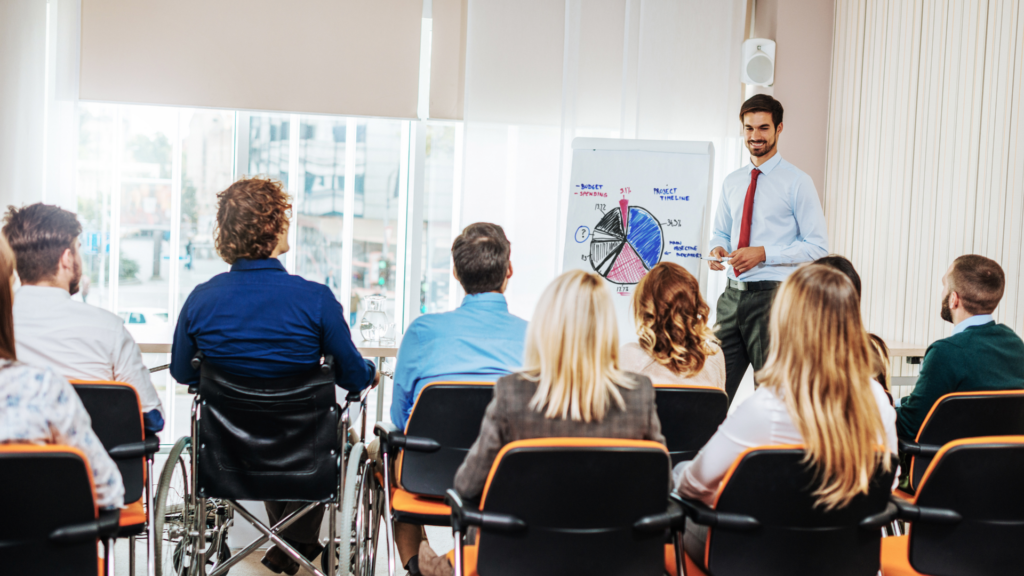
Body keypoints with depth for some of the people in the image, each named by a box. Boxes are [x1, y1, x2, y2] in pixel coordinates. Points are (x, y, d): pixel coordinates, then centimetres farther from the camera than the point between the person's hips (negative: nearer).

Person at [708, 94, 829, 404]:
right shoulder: (731, 182, 13)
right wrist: (718, 248, -2)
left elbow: (818, 247, -8)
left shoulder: (797, 183, -4)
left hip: (772, 297, -5)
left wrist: (763, 253, -18)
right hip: (733, 295, 6)